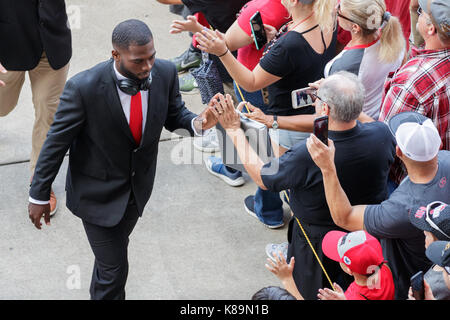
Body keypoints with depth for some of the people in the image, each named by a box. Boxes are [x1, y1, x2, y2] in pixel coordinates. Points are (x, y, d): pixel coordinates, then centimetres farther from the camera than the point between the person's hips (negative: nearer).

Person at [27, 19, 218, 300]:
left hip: (138, 186, 5)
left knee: (117, 247, 28)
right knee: (114, 269, 2)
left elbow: (174, 114, 1)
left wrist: (197, 123, -23)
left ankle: (100, 292, 56)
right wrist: (39, 196, -10)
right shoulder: (84, 87, -31)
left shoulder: (165, 73, -18)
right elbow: (56, 142, -19)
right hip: (97, 191, -5)